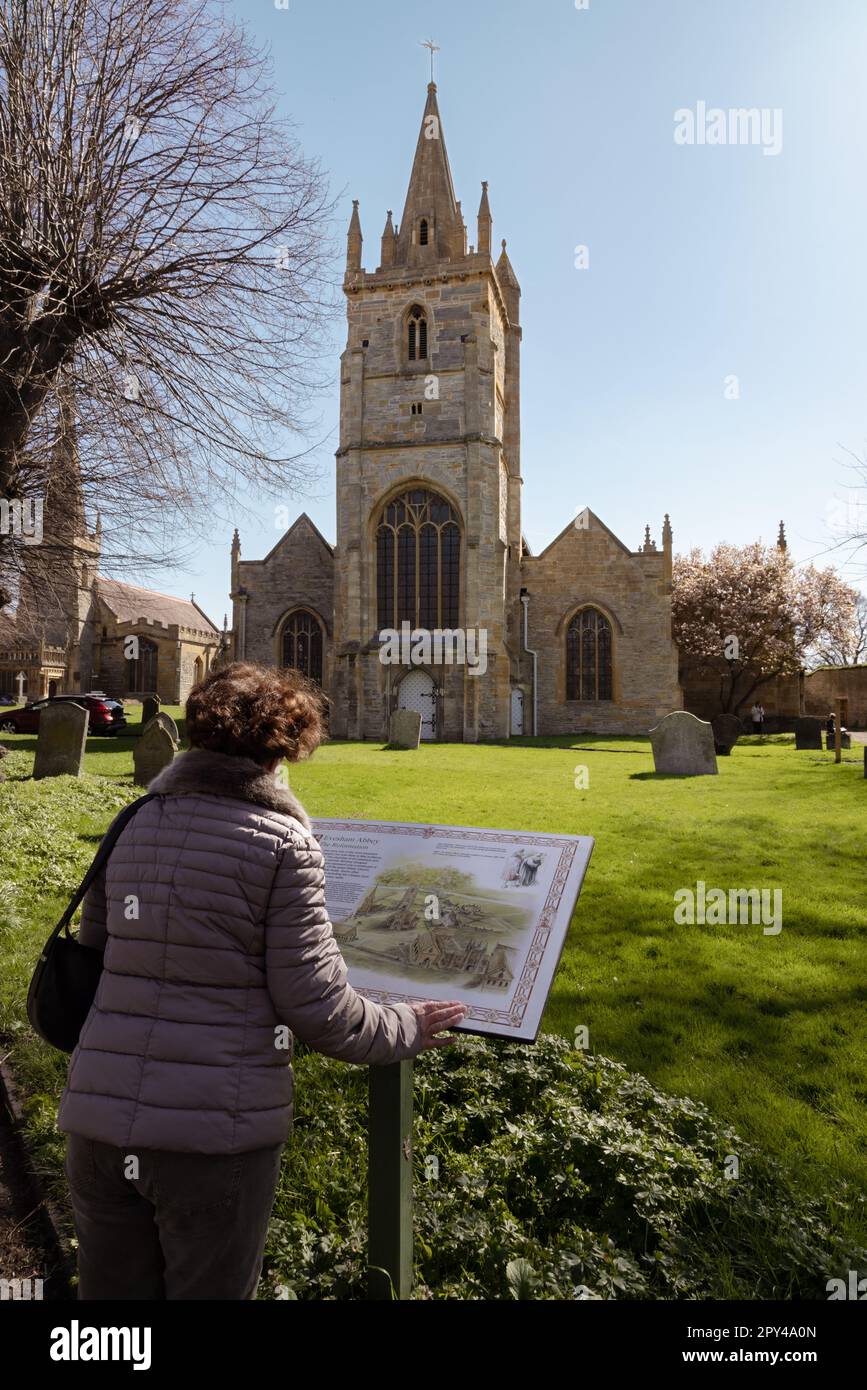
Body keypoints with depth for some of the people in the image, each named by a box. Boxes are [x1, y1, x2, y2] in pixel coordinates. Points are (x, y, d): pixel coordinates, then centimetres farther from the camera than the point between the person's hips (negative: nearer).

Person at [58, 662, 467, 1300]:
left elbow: (93, 953, 12)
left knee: (113, 1288, 23)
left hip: (98, 1118, 5)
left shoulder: (134, 824, 3)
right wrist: (404, 1030, 4)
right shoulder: (281, 842, -13)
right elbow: (313, 1001, -13)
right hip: (214, 1133, -5)